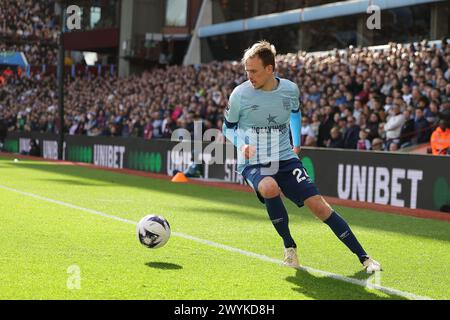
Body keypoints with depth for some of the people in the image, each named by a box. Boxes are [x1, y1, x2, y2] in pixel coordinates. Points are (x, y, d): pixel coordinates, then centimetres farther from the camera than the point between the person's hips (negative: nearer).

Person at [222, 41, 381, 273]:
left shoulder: (290, 89, -2)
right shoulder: (240, 95, -10)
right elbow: (228, 127, 6)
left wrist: (297, 144, 16)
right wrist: (241, 144, -12)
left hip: (286, 160, 2)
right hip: (253, 164, -2)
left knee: (318, 205, -11)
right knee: (270, 188, -37)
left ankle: (363, 257, -1)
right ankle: (289, 246, -11)